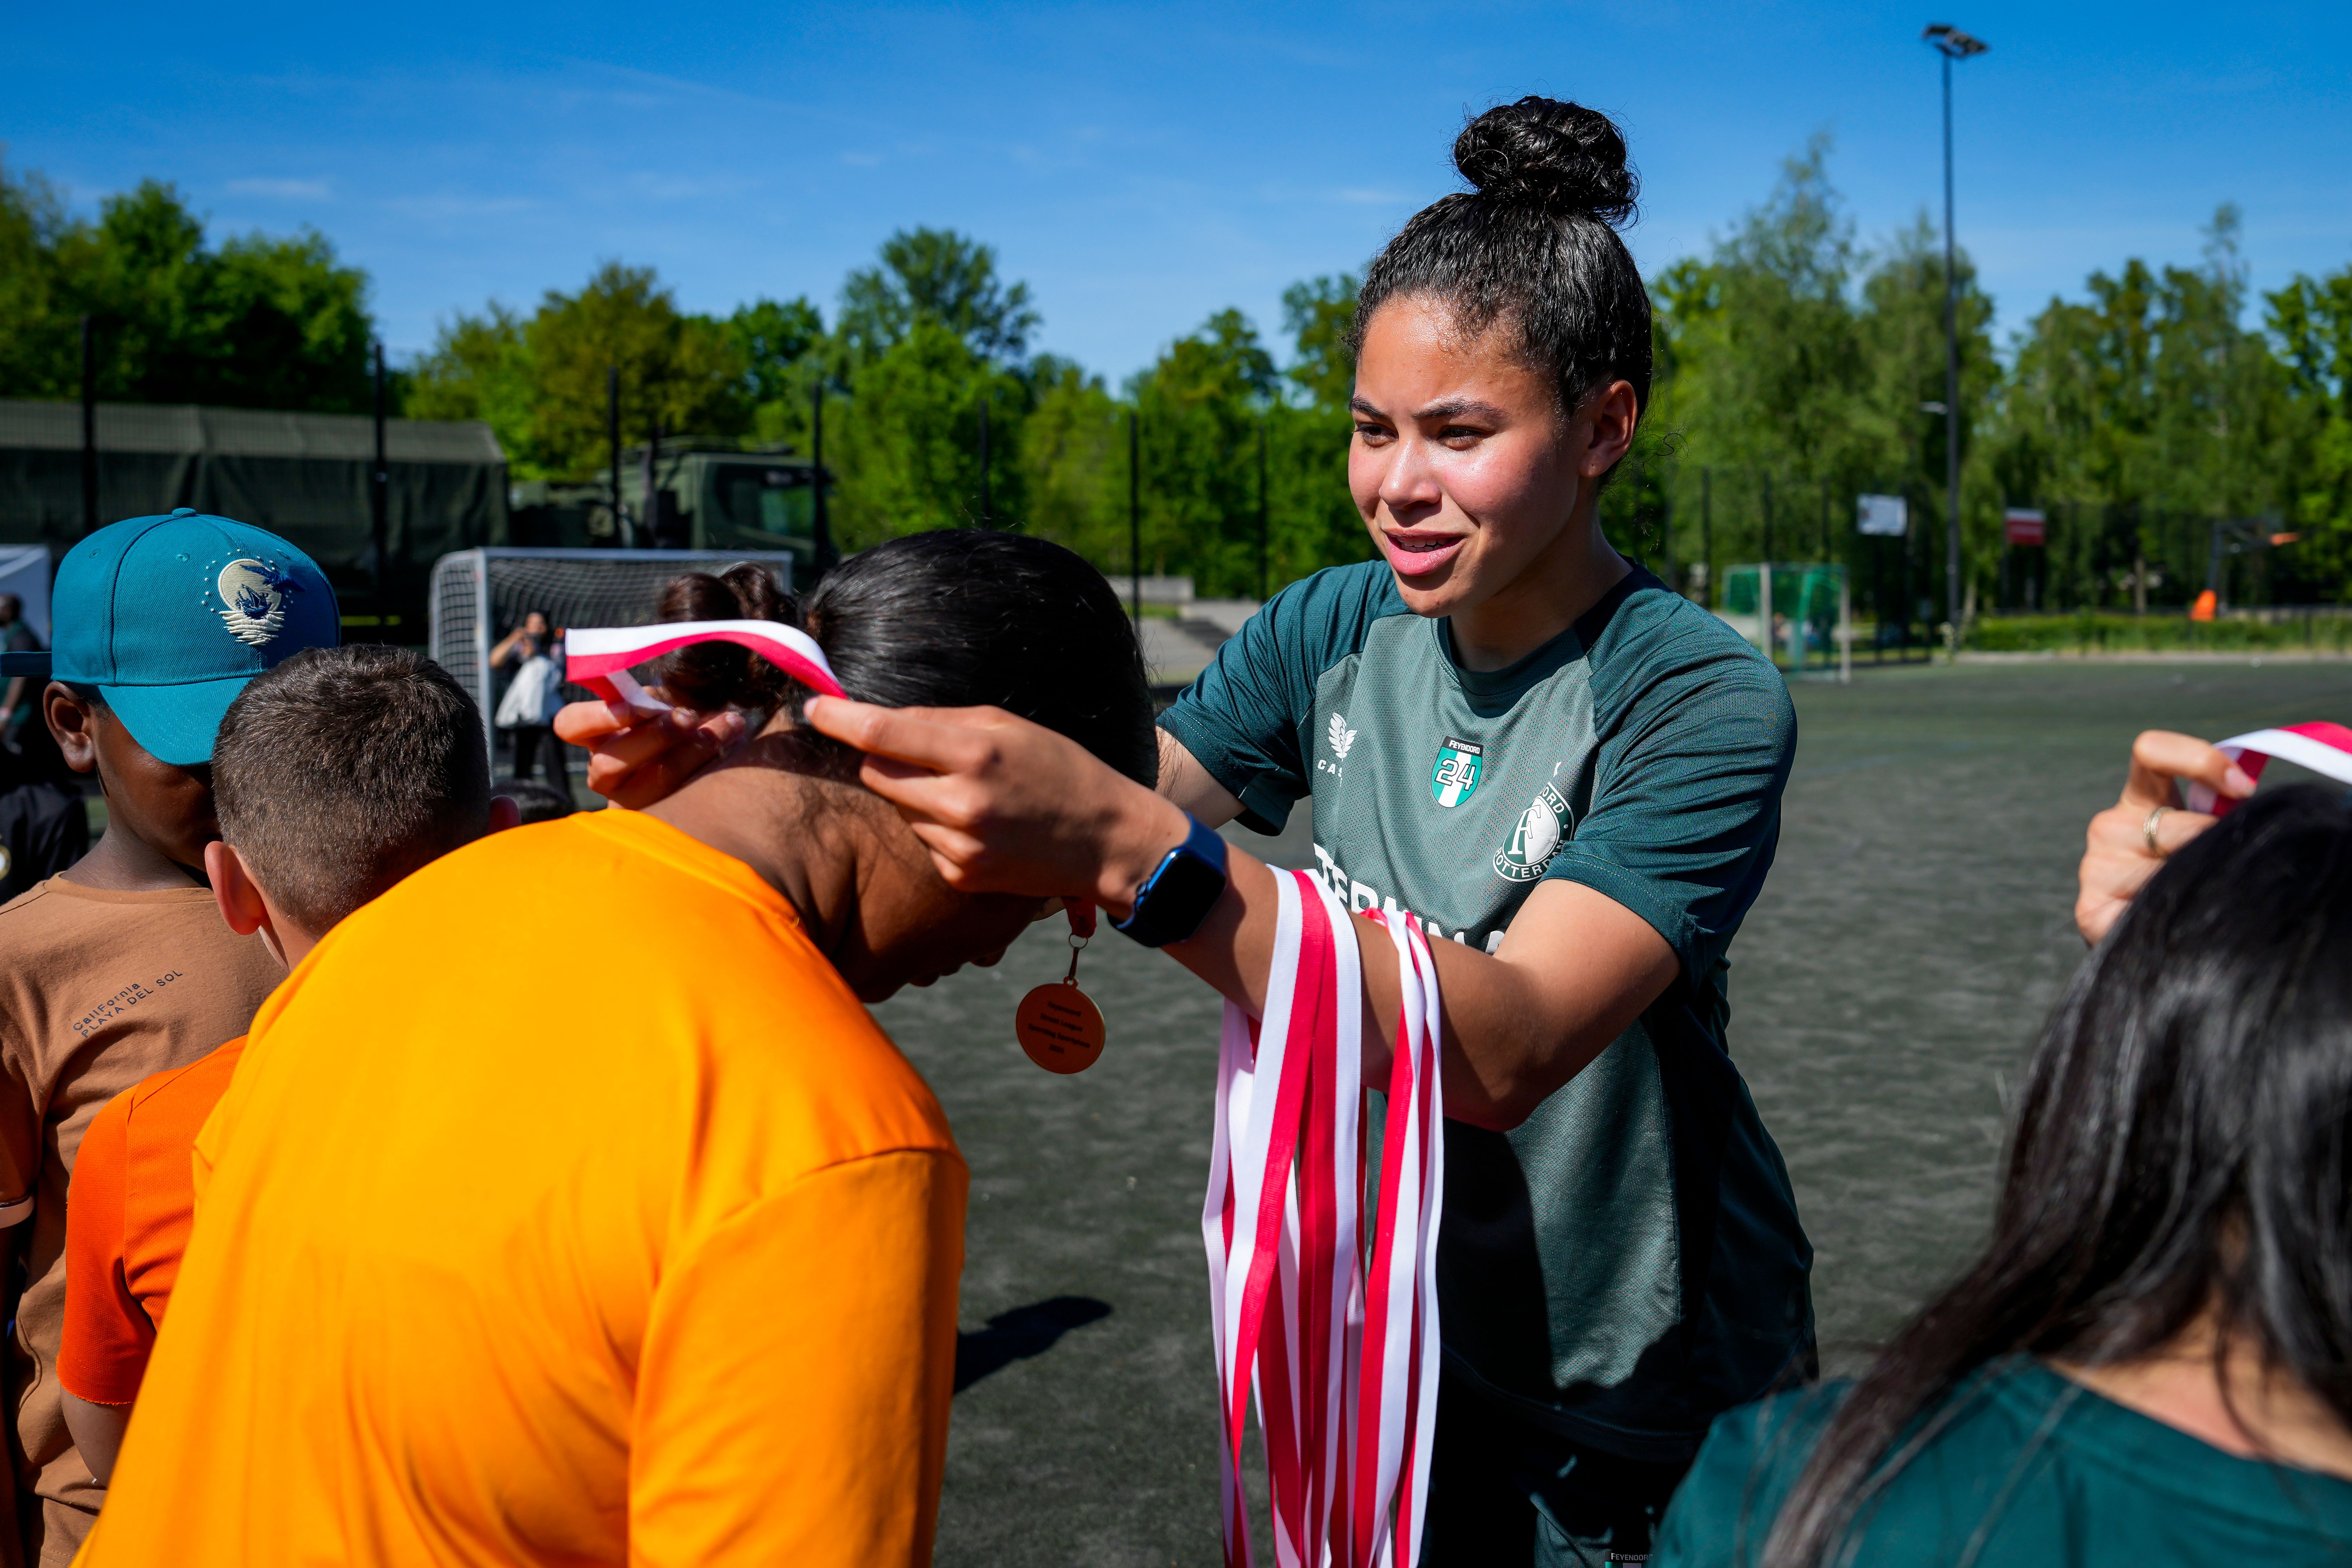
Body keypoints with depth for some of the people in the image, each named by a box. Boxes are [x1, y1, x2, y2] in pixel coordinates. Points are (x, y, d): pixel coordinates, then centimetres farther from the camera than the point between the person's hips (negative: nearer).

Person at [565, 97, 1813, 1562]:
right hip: (1399, 1356, 4)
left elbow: (1505, 1049, -35)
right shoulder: (1334, 634, -4)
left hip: (1652, 1431, -4)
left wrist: (1124, 844, -46)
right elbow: (1061, 841, -9)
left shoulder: (1703, 700, -22)